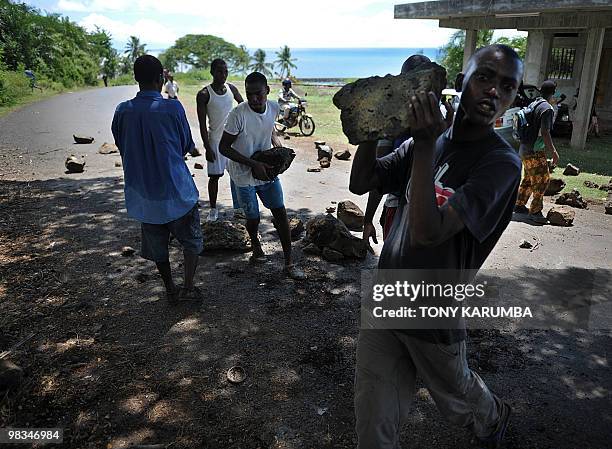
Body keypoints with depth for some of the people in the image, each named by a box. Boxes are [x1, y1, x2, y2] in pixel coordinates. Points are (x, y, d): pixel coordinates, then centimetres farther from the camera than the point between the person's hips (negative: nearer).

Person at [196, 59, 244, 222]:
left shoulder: (231, 89, 2)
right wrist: (207, 148, -16)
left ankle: (238, 207, 21)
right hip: (216, 140, -4)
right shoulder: (204, 94, -12)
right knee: (214, 176, 3)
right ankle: (213, 209, 17)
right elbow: (202, 124, -13)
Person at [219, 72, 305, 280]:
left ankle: (289, 263, 11)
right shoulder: (238, 114, -23)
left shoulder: (273, 108, -6)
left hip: (267, 170, 4)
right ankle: (255, 245, 43)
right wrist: (253, 164, -26)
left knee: (280, 212, 1)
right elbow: (224, 147, -19)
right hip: (244, 175, -4)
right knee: (253, 217, 8)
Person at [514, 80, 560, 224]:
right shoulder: (547, 109, -16)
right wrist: (554, 152, -17)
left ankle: (519, 205, 27)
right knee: (542, 181, -3)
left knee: (529, 179, 19)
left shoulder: (534, 104, 12)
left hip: (525, 149, 9)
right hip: (535, 152, -9)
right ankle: (535, 211, 0)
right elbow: (545, 133, -21)